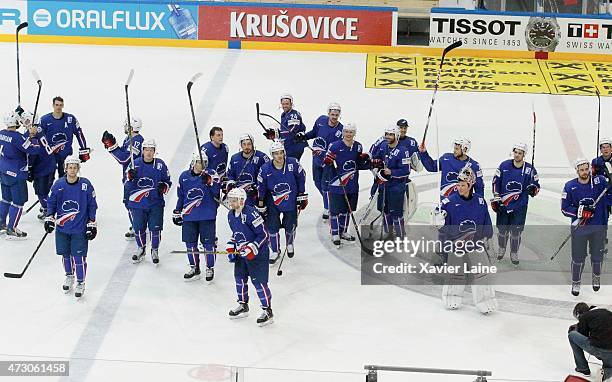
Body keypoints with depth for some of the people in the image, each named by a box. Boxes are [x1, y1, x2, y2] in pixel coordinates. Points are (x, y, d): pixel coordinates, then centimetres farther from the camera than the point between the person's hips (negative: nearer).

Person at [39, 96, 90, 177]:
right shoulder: (44, 119, -5)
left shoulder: (70, 118, -5)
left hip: (66, 154, 0)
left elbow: (79, 134, 3)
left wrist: (84, 150, 3)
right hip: (50, 154, 0)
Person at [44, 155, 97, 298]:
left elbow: (92, 205, 0)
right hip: (62, 227, 3)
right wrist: (49, 218, -3)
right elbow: (51, 202, 9)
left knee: (79, 255, -4)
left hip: (80, 228, -3)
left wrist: (92, 224, -2)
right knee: (65, 254, 12)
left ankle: (81, 282, 9)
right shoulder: (58, 184, -2)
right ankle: (69, 276, 35)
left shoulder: (86, 184, -7)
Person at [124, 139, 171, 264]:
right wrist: (130, 178, -22)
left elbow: (167, 181, 9)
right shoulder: (135, 164, -2)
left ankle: (155, 250, 22)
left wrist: (164, 187, -13)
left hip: (156, 203, -1)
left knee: (155, 228, 0)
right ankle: (141, 249, 33)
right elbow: (127, 186, -1)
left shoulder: (160, 164, -2)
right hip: (137, 203, 1)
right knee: (139, 228, 9)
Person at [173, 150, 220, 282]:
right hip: (189, 216, 3)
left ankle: (210, 268, 15)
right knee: (190, 243, 10)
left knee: (208, 243, 1)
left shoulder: (210, 176, -4)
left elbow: (216, 191, -15)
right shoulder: (184, 176, 5)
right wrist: (177, 212, 16)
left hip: (207, 216, -3)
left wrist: (209, 181, -30)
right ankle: (194, 268, 24)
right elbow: (180, 196, 14)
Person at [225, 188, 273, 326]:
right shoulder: (231, 215, 5)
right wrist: (231, 247, 9)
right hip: (241, 253, 9)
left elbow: (263, 234, -21)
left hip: (257, 253, -9)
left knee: (259, 281, -8)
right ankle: (243, 306, 31)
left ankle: (267, 311, 1)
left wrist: (252, 249, -25)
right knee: (239, 278, 14)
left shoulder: (250, 213, -23)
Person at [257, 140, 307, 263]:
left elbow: (301, 178, 0)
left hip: (291, 201, 0)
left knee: (290, 225, 10)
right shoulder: (265, 169, -15)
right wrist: (261, 204, 1)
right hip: (273, 201, 0)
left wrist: (302, 195, 4)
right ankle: (275, 251, 19)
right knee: (272, 226, -1)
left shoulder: (293, 163, -16)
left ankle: (290, 245, 41)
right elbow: (261, 187, -2)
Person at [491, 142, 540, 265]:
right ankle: (501, 249, 36)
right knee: (502, 229, 11)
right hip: (503, 205, 1)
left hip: (519, 207, -1)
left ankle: (514, 254, 21)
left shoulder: (529, 169, -5)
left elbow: (536, 186, 3)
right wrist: (496, 198, -1)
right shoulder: (504, 165, -4)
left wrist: (533, 189, -21)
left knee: (516, 232, 2)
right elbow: (496, 182, 3)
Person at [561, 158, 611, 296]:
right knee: (578, 257, 3)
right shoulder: (570, 186, -4)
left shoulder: (600, 181, -6)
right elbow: (565, 208, -3)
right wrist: (580, 211, -18)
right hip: (579, 227, 0)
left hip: (599, 227, 1)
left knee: (597, 256, 14)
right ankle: (576, 282, 24)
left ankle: (596, 277, 43)